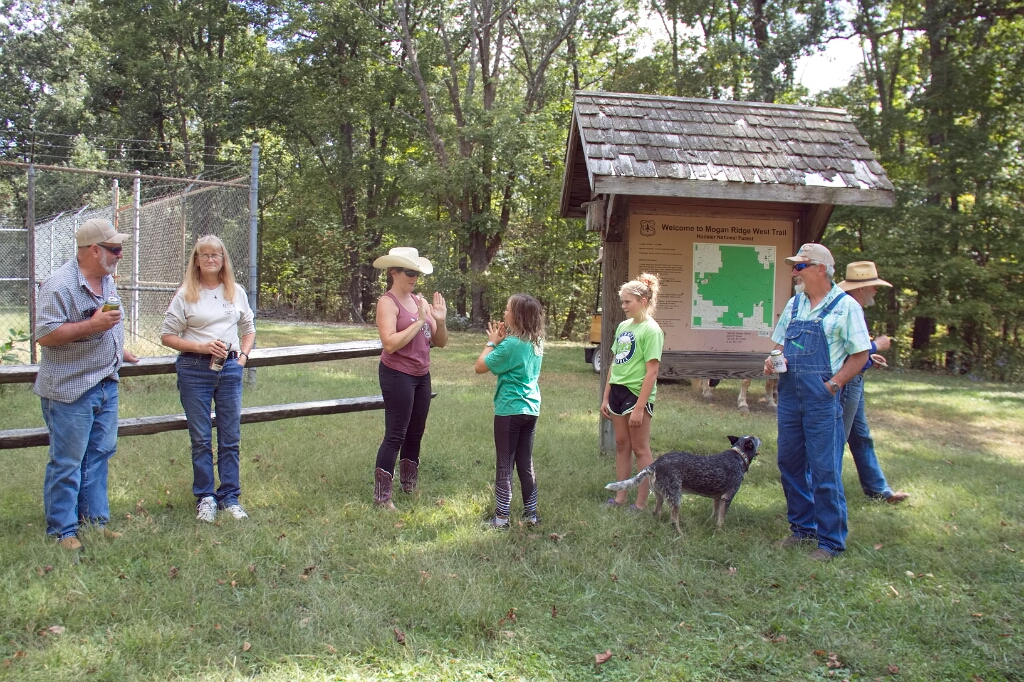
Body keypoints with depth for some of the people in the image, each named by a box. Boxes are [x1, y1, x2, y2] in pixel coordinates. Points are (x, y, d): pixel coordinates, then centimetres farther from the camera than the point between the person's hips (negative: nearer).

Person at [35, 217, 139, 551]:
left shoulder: (106, 279, 11)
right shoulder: (59, 285, -17)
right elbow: (45, 335, -21)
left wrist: (118, 351, 29)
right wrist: (92, 326, -25)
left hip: (106, 384, 8)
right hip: (70, 389, -8)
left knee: (99, 455, 14)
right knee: (67, 462, 1)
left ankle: (96, 519, 24)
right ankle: (63, 530, 12)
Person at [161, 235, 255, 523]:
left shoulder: (237, 293, 9)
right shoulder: (185, 295, 0)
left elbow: (249, 329, 20)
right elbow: (167, 335, -1)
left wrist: (243, 355, 3)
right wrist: (201, 346, -13)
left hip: (229, 370, 2)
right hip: (195, 370, -2)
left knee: (231, 438, 5)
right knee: (201, 439, 4)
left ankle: (230, 497, 16)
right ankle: (205, 497, 16)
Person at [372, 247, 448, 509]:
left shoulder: (420, 300, 9)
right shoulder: (387, 302, -10)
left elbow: (440, 342, 10)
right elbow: (390, 343, -23)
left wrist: (440, 320, -8)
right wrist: (419, 321, -21)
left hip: (421, 375, 7)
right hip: (397, 374, -7)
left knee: (416, 433, 14)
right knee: (396, 435, -5)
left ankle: (409, 486, 29)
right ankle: (381, 496, 4)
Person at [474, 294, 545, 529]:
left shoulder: (510, 344, -19)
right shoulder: (537, 343, 5)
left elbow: (480, 367, -11)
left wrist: (492, 342, -1)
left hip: (509, 410, -7)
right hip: (531, 409, 7)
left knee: (504, 465, 1)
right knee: (526, 463, 15)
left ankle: (501, 517, 7)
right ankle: (531, 513, 20)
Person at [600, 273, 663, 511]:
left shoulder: (651, 330, -12)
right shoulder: (623, 326, 10)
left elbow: (652, 372, -17)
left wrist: (639, 407, -19)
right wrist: (606, 397, 13)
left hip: (638, 393, -7)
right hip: (618, 391, 7)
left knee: (640, 449, 2)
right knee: (621, 445, 13)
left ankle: (641, 503, 11)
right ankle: (620, 498, 23)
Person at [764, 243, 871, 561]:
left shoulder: (845, 306, -5)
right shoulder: (794, 304, 12)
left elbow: (860, 354, -6)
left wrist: (832, 386, -14)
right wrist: (774, 360, -2)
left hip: (822, 399, -6)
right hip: (789, 395, 6)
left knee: (825, 471, -2)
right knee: (789, 464, 12)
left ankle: (831, 541, 10)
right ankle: (802, 527, 28)